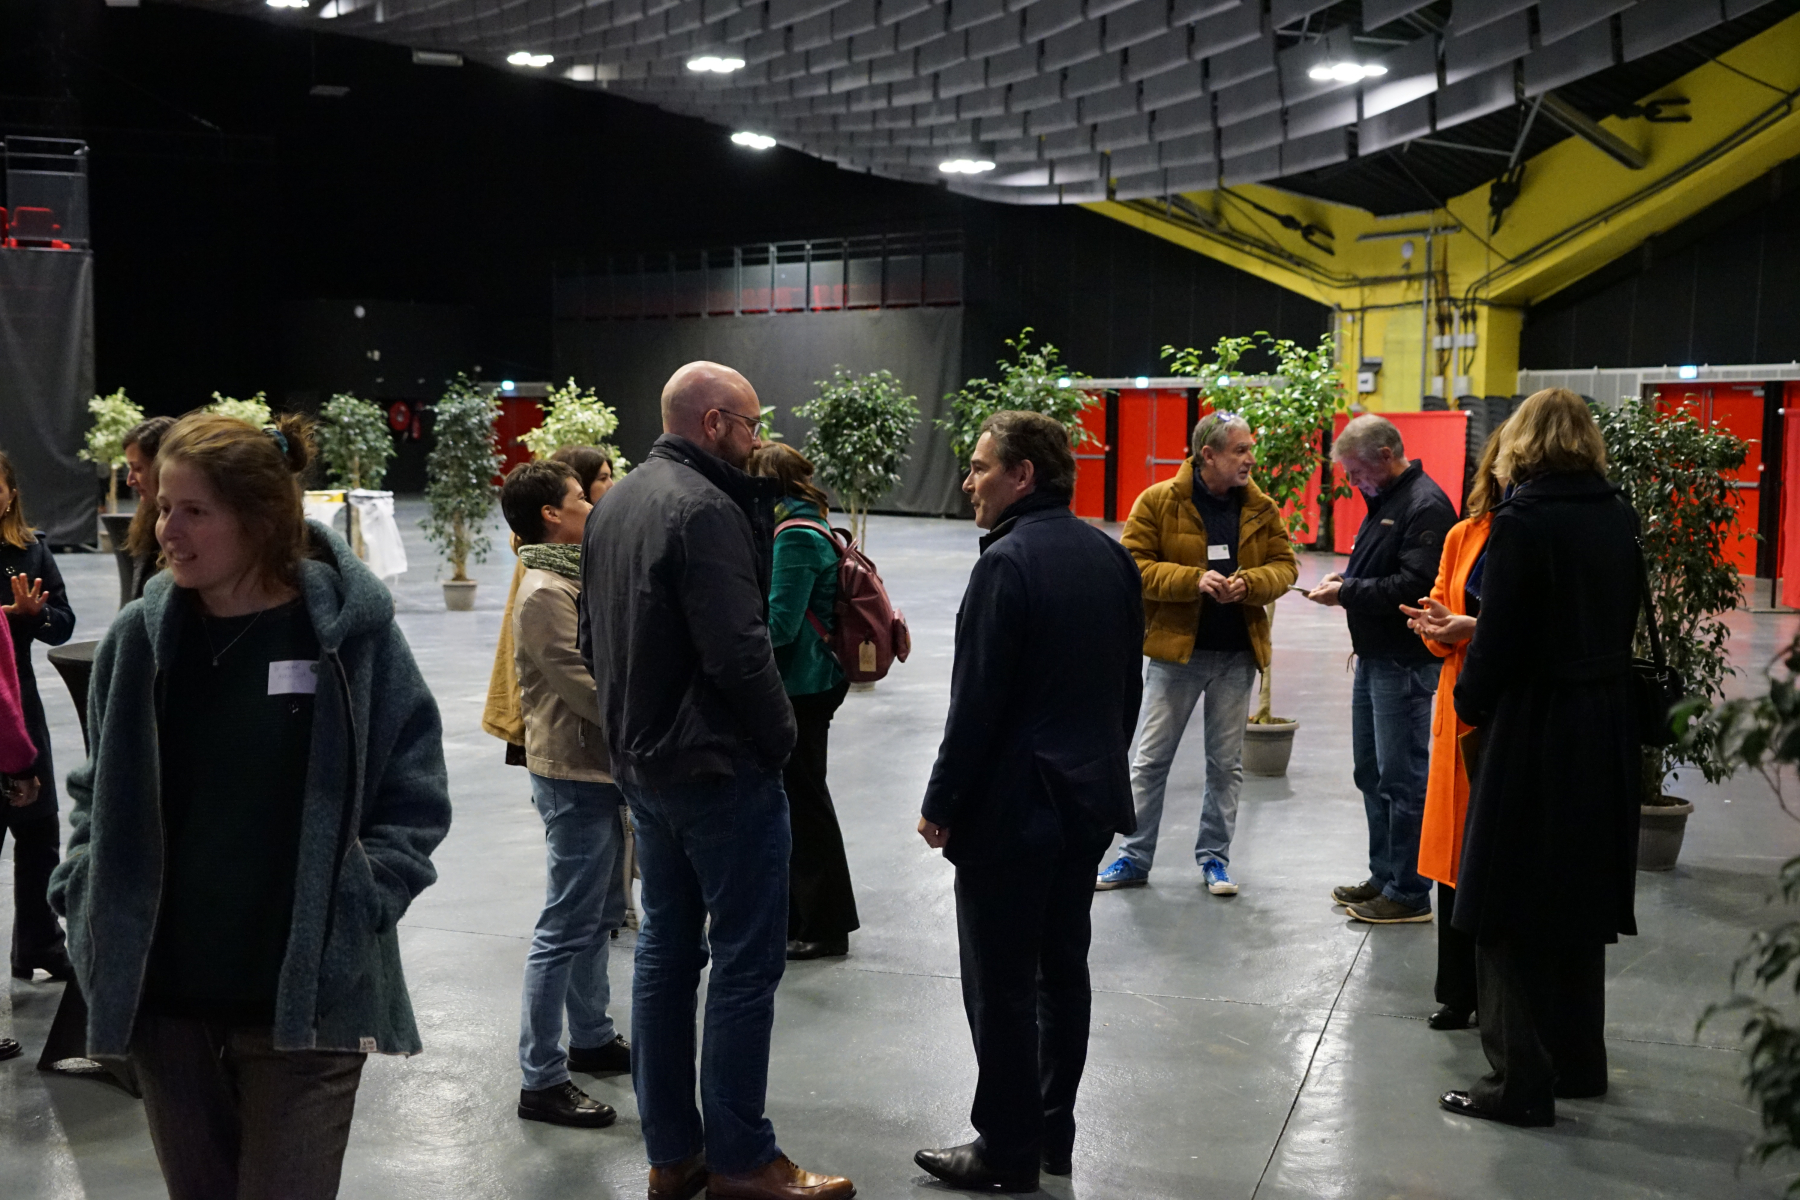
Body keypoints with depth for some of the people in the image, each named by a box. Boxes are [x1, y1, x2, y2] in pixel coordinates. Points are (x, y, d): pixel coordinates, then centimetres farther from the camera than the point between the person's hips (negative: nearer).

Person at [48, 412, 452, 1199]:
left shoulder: (352, 631, -8)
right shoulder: (139, 637, 2)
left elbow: (416, 795, -3)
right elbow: (97, 788, 15)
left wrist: (359, 904, -14)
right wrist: (83, 897, 1)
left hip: (305, 998, -4)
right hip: (162, 993, 4)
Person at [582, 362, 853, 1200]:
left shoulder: (614, 504, 10)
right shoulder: (706, 509, -19)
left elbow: (596, 637, 16)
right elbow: (739, 651, -24)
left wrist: (632, 718, 18)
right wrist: (781, 736, -10)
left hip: (642, 762, 9)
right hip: (718, 766, -9)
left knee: (667, 948, 14)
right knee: (746, 961, 0)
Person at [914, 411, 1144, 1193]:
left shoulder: (1008, 563, -18)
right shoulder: (1111, 557, 7)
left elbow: (976, 701, -19)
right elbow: (1129, 682, 14)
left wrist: (940, 804, -11)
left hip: (1011, 805, -8)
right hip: (1092, 797, 8)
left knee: (1002, 983, 2)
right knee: (1063, 967, 15)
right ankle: (1053, 1135, 25)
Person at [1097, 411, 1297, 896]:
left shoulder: (1261, 509, 3)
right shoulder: (1158, 502, -8)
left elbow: (1285, 566, 5)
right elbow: (1134, 565, -10)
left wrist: (1248, 583, -16)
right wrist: (1194, 580, -22)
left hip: (1237, 655, 3)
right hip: (1175, 648, -3)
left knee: (1226, 764, 11)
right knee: (1151, 759, 5)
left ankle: (1214, 856, 24)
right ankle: (1134, 859, 15)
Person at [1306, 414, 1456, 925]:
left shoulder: (1425, 505, -16)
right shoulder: (1384, 501, 15)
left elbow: (1415, 586, -25)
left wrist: (1349, 592, -17)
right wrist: (1346, 579, 6)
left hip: (1404, 663, -10)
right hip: (1374, 656, 10)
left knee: (1402, 778, -3)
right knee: (1371, 772, 17)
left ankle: (1409, 892, 6)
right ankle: (1384, 876, 28)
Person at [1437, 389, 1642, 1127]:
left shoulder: (1522, 523, -15)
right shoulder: (1617, 519, 4)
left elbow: (1499, 634, -15)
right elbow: (1622, 618, 10)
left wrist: (1470, 701, 0)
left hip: (1534, 730, -7)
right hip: (1606, 727, 7)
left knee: (1512, 905, 3)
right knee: (1581, 896, 18)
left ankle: (1521, 1082, 7)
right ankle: (1579, 1062, 30)